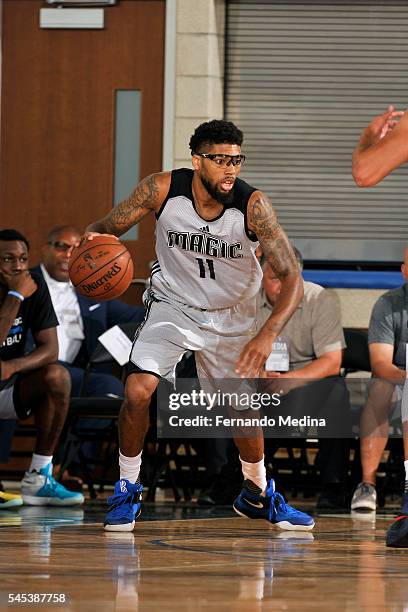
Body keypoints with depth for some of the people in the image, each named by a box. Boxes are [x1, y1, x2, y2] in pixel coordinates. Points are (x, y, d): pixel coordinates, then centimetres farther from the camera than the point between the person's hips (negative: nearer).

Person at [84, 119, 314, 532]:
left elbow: (291, 278, -28)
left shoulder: (253, 206, -27)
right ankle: (127, 489, 1)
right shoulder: (161, 190, -24)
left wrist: (268, 335, -44)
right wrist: (93, 238, -36)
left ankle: (257, 494, 36)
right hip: (173, 304, 0)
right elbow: (108, 227, -10)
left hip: (231, 316, 0)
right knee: (138, 391, -20)